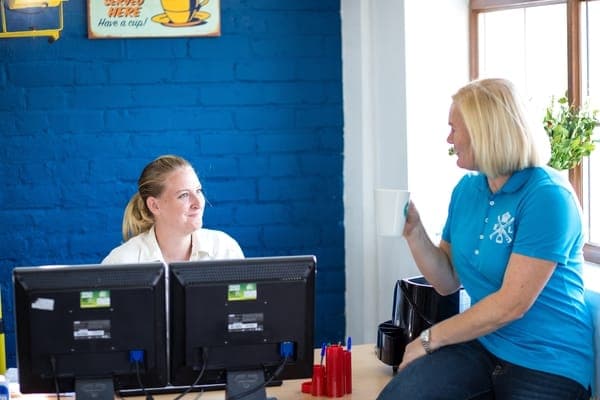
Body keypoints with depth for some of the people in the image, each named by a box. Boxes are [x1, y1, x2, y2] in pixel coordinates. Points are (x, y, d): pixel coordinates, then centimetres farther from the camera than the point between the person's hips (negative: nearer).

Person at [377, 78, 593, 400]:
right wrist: (414, 232, -3)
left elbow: (512, 304, -19)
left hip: (548, 365, -5)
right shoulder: (466, 189, 9)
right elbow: (448, 282, 13)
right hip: (481, 344, 6)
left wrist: (431, 338, -12)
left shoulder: (547, 196, -15)